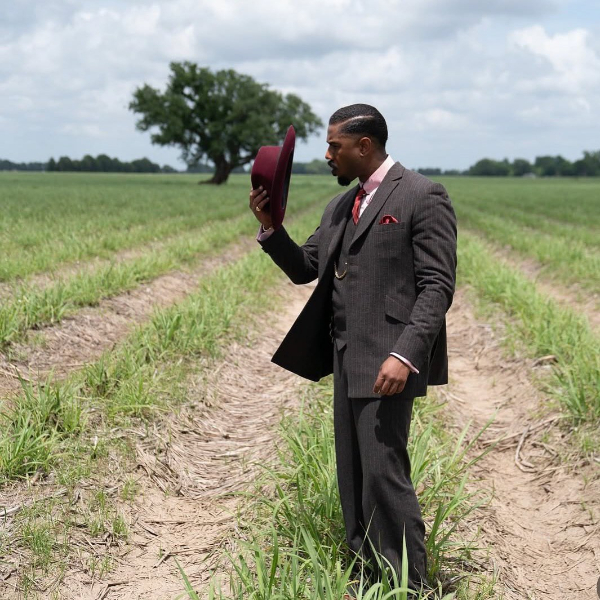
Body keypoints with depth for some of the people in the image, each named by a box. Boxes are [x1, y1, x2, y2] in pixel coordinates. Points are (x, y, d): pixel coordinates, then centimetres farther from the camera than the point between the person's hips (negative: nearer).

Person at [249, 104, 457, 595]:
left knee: (383, 471, -9)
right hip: (346, 357, 8)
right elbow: (303, 268, 19)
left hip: (388, 361, -8)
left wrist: (406, 355, -23)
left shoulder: (422, 197, -8)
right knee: (353, 475, 12)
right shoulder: (340, 207, 16)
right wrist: (269, 226, 2)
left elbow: (437, 286, -13)